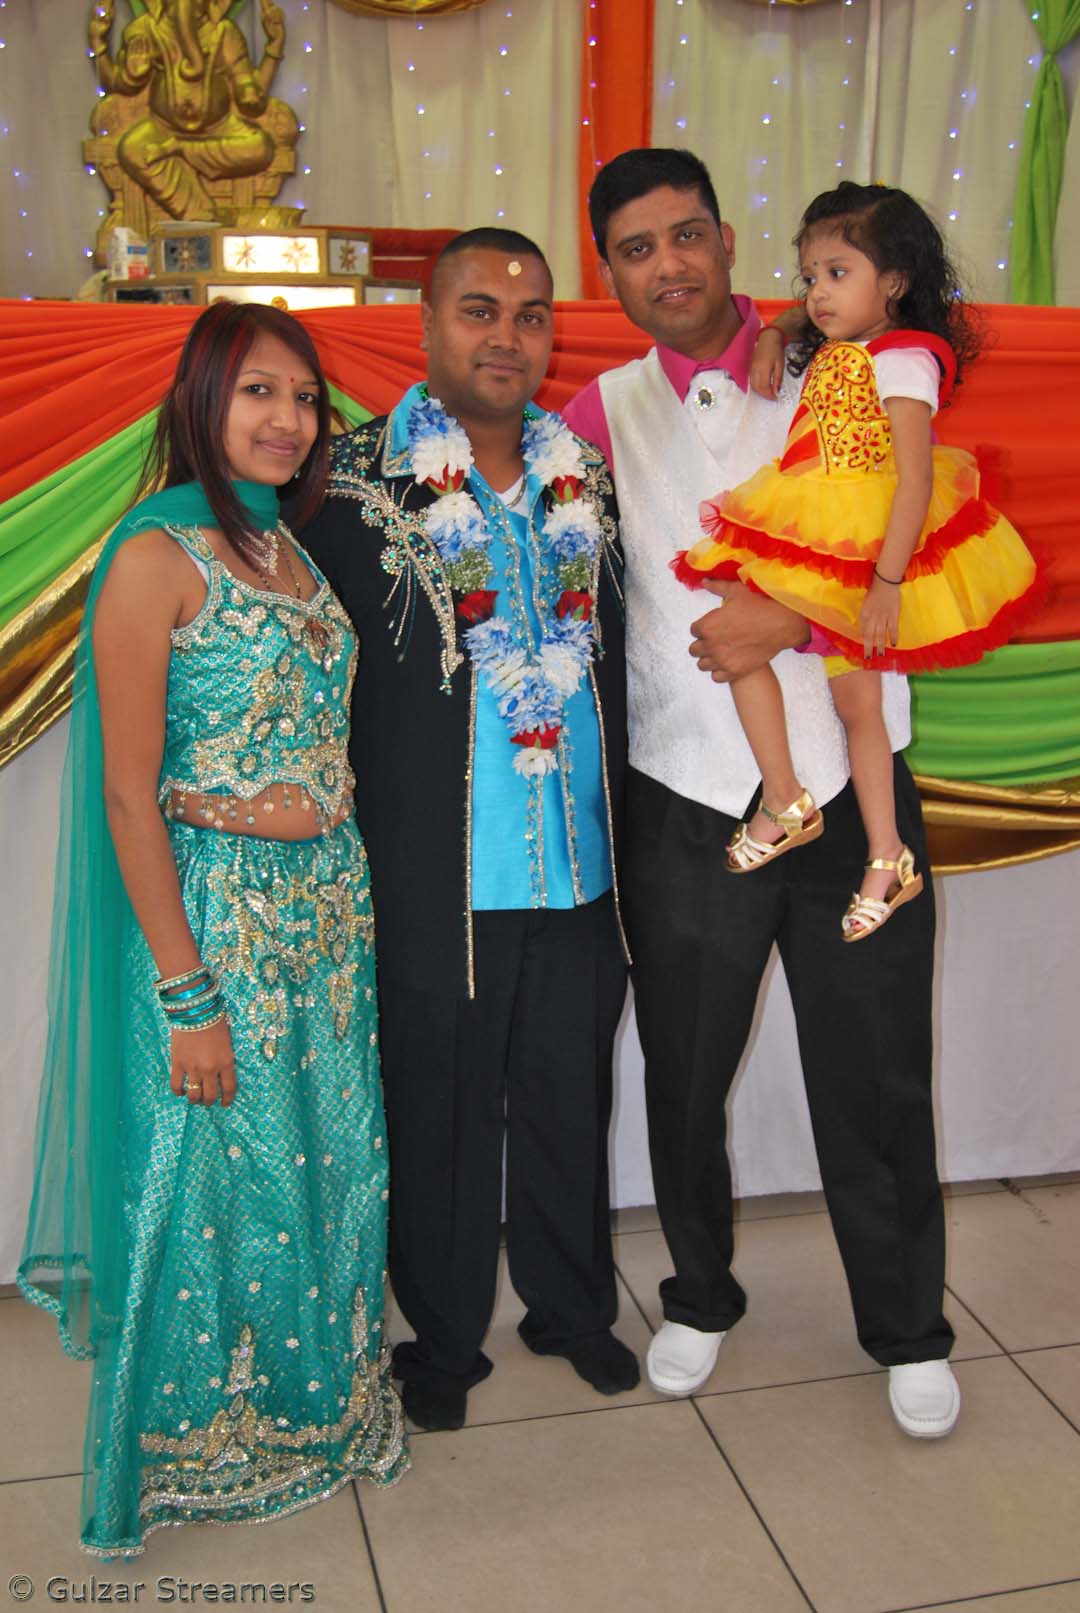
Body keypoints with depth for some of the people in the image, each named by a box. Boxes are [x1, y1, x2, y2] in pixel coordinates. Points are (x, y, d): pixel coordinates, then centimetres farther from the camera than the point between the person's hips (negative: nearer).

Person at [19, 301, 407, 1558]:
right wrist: (185, 997, -17)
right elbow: (130, 795, -15)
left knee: (330, 1171, 16)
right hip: (211, 911, -7)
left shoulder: (291, 549, 10)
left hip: (329, 901, 7)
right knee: (218, 1184, 7)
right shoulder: (158, 555, -13)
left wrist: (353, 896, 8)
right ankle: (202, 1446, 31)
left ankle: (315, 1406, 39)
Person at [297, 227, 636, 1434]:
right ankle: (443, 1338, 33)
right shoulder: (361, 482, -7)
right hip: (438, 873, -4)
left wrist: (627, 824, 10)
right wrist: (351, 825, -11)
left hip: (583, 864, 4)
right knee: (441, 1110, 11)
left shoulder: (586, 475, 7)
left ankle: (572, 1306, 40)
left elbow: (614, 650, 12)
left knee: (570, 1098, 17)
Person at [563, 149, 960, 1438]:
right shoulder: (601, 412, 6)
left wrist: (796, 619, -17)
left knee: (874, 1078, 8)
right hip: (684, 800, 2)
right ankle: (700, 1296, 39)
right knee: (683, 1075, 14)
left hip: (848, 785, -1)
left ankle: (908, 1330, 31)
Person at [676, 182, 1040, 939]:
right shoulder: (826, 354, 11)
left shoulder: (902, 361, -14)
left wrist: (888, 583, -26)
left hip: (866, 553, -8)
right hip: (808, 544, 8)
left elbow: (915, 483, -21)